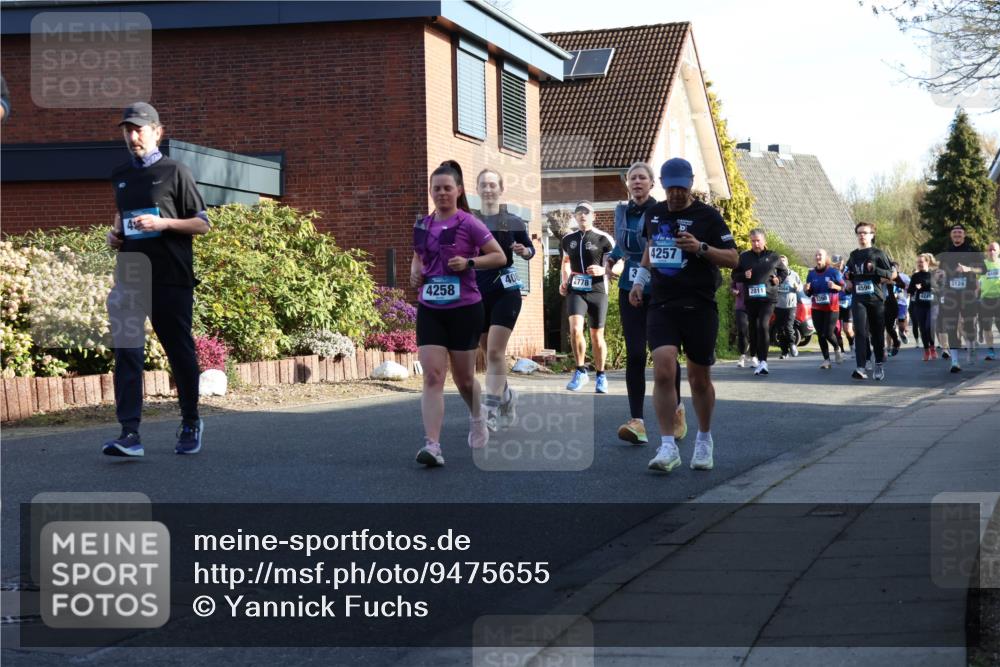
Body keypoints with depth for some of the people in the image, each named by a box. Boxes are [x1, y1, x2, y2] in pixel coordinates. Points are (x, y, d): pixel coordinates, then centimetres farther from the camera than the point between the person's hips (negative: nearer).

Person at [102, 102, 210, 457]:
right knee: (127, 351, -9)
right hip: (130, 277, 4)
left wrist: (163, 223, -16)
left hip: (171, 280, -4)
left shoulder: (174, 172, -1)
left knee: (179, 351, 6)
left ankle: (190, 423, 25)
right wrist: (115, 234, 10)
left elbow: (202, 223, -1)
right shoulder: (120, 175, 15)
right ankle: (130, 434, -14)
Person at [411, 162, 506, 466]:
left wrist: (469, 262, -19)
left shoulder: (468, 224, -7)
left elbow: (500, 256, -5)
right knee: (432, 377, -11)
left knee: (463, 377, 10)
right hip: (429, 310, 3)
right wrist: (415, 271, 3)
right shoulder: (422, 225, 7)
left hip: (464, 309, -3)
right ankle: (432, 446, -17)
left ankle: (477, 419, 43)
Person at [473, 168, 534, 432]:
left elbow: (530, 249, 10)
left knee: (495, 351, -14)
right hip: (477, 292, 4)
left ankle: (490, 412, -16)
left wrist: (524, 251, -11)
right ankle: (506, 395, 35)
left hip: (505, 291, -3)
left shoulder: (513, 222, -1)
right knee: (488, 353, 12)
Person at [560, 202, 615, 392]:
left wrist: (603, 270, -22)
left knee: (597, 336, 5)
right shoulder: (568, 239, 9)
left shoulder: (603, 239, -5)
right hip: (575, 291, 2)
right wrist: (563, 281, 14)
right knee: (575, 328, -19)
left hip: (597, 291, -2)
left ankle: (601, 376, 23)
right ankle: (581, 371, -5)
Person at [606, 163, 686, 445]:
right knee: (634, 355, -5)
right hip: (630, 291, 4)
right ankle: (637, 421, -8)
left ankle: (677, 409, 29)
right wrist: (613, 260, 7)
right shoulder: (621, 212, 10)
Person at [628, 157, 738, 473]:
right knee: (663, 371, -15)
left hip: (699, 307, -2)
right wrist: (639, 280, 19)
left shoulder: (707, 216, -3)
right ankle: (667, 447, -12)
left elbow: (732, 258, -4)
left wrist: (701, 248, -19)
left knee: (699, 379, 7)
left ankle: (704, 440, 29)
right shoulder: (654, 214, 11)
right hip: (661, 305, 3)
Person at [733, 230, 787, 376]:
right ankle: (759, 359, 22)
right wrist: (744, 275, -7)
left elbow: (784, 271, 20)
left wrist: (778, 279, 0)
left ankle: (763, 361, -20)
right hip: (750, 298, 3)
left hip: (768, 298, -3)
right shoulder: (744, 257, 7)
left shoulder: (773, 256, 6)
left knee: (763, 325, -18)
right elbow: (735, 275, 14)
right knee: (753, 328, 7)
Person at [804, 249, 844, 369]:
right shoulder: (812, 274, 7)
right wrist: (807, 289, -9)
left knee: (828, 333, -11)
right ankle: (826, 360, 4)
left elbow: (843, 287, -1)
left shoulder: (834, 272, -3)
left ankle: (837, 350, 20)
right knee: (820, 335, -2)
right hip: (817, 309, 4)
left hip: (832, 308, -4)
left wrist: (835, 286, -21)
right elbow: (809, 293, 13)